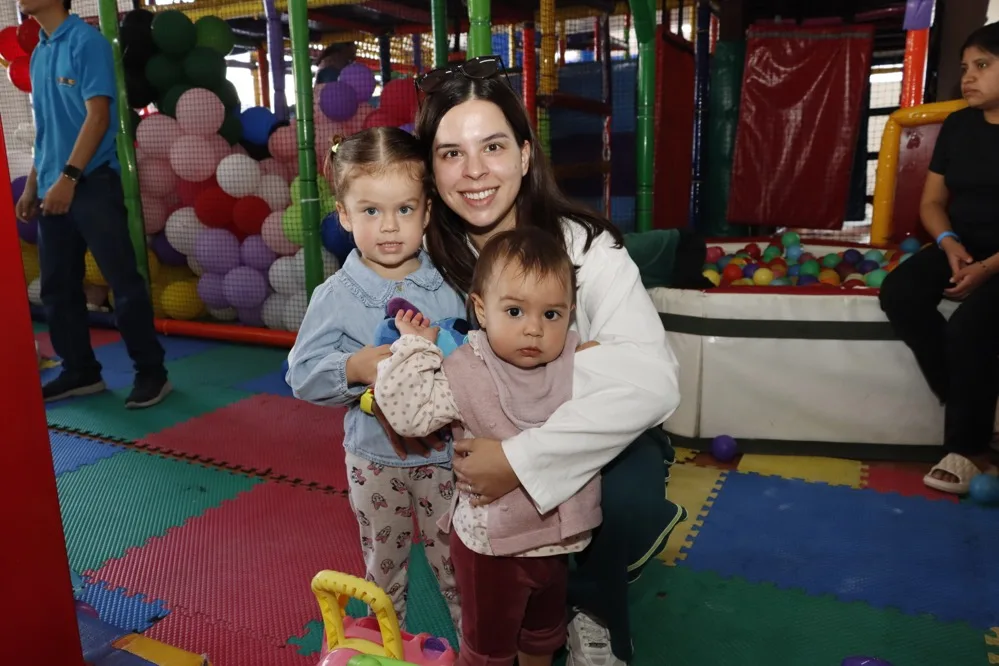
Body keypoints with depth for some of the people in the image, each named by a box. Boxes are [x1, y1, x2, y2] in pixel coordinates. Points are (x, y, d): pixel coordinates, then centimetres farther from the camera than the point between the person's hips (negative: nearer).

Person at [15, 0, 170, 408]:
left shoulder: (86, 42, -6)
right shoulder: (39, 54, 16)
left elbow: (98, 116, -14)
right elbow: (45, 128, 20)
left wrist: (69, 177, -19)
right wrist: (32, 186, 17)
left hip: (91, 183, -8)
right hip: (53, 190, 8)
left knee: (123, 281, -5)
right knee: (57, 287, 10)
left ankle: (151, 372, 3)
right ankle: (80, 371, 21)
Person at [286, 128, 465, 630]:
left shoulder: (449, 286, -8)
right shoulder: (336, 295, -12)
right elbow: (301, 375, -11)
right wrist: (353, 367, -27)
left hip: (444, 452, 0)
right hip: (375, 459, 0)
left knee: (456, 564, 15)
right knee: (384, 565, 21)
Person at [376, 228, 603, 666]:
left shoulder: (578, 361, -8)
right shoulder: (466, 374, -19)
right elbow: (406, 412, -24)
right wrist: (415, 346, -24)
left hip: (560, 537, 4)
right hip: (492, 543, -4)